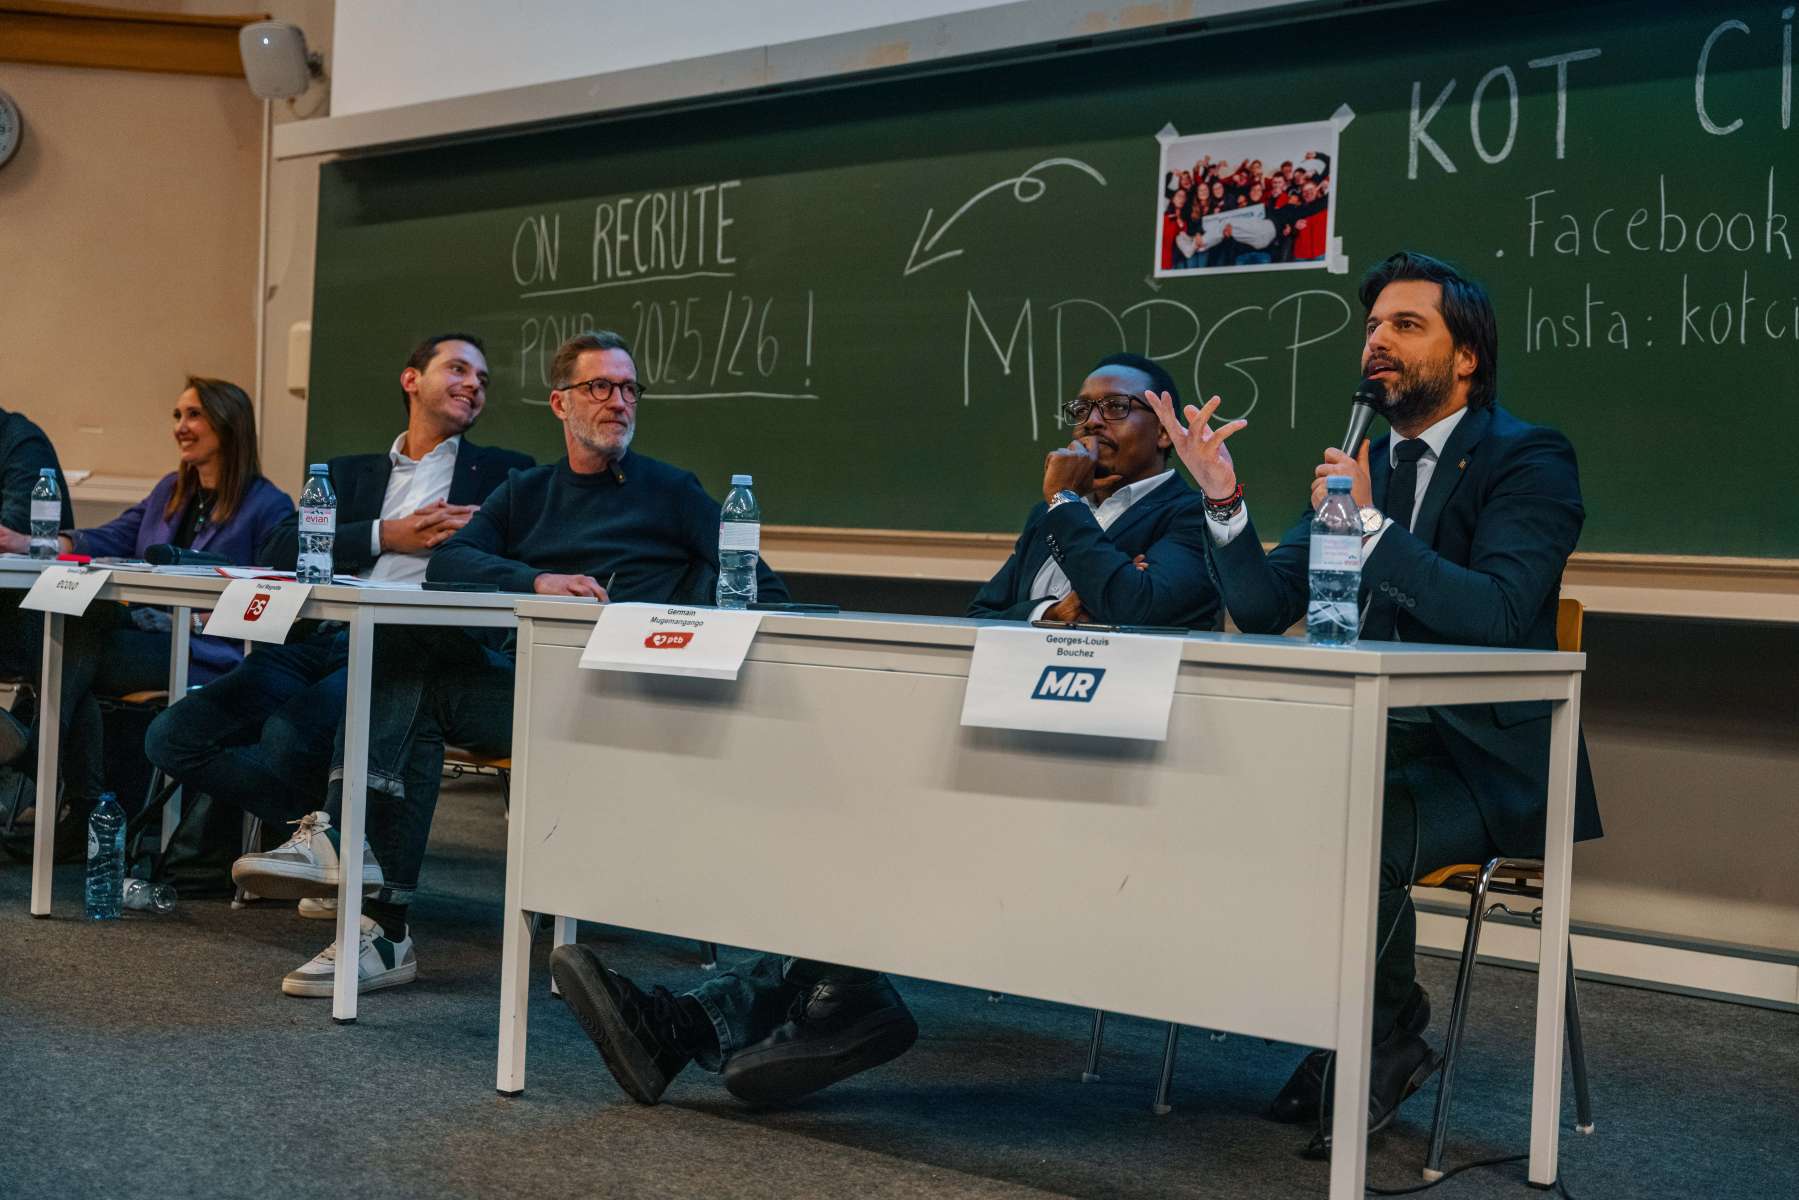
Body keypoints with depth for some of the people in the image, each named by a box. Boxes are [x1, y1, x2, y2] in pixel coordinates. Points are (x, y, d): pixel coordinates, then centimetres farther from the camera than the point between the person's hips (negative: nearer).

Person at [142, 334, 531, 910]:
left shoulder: (503, 473, 17)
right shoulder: (351, 473, 25)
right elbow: (277, 550, 8)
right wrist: (388, 535, -3)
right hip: (318, 642, 5)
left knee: (290, 732, -32)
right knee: (172, 735, -11)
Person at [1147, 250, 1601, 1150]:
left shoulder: (1530, 459, -7)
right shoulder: (1358, 465, 12)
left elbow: (1497, 616, -23)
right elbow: (1262, 608, 5)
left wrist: (1370, 525, -27)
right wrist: (1224, 501, -10)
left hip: (1486, 762, -6)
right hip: (1376, 744, 6)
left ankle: (1387, 1041, -3)